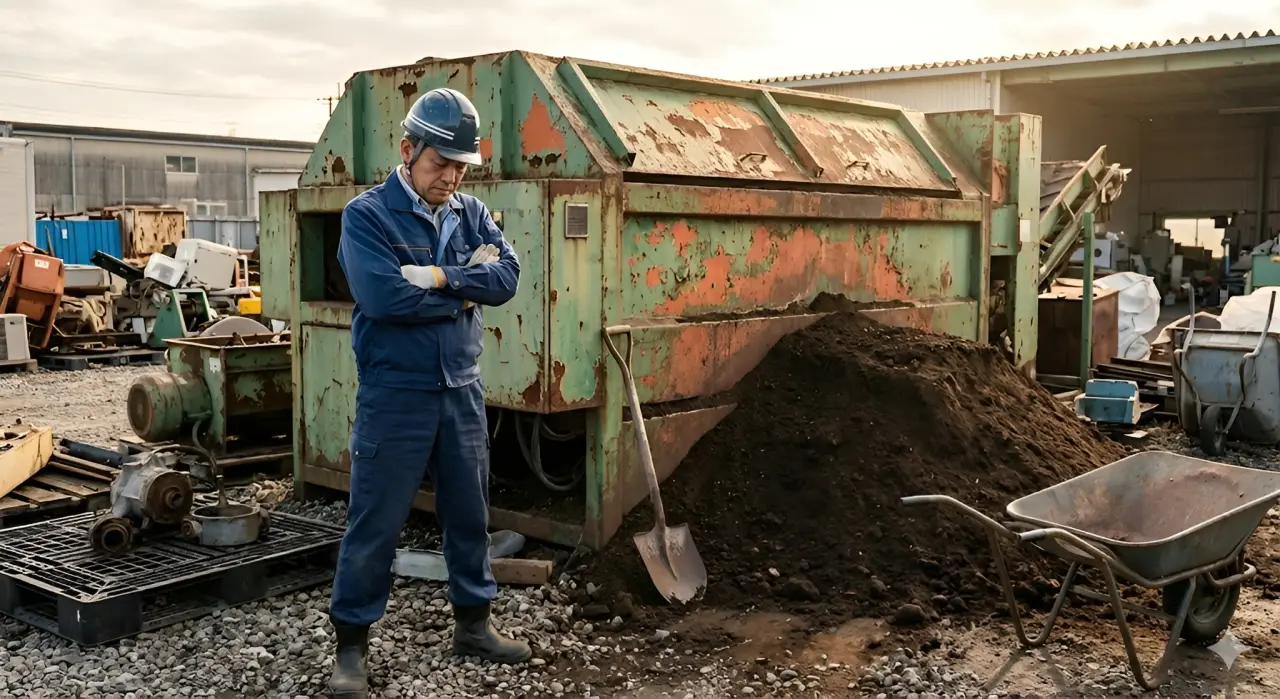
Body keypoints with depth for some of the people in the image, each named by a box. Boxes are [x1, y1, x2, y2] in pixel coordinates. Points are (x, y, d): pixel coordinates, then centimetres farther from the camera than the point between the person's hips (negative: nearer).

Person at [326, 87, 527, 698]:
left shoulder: (472, 214, 8)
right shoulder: (366, 215, -8)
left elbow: (507, 278, -7)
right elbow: (383, 296, -23)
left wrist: (440, 276, -19)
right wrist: (467, 286, -12)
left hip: (463, 390, 5)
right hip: (394, 395, -5)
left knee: (469, 514, 15)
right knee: (374, 524, 3)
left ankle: (473, 624, 31)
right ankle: (351, 646, 16)